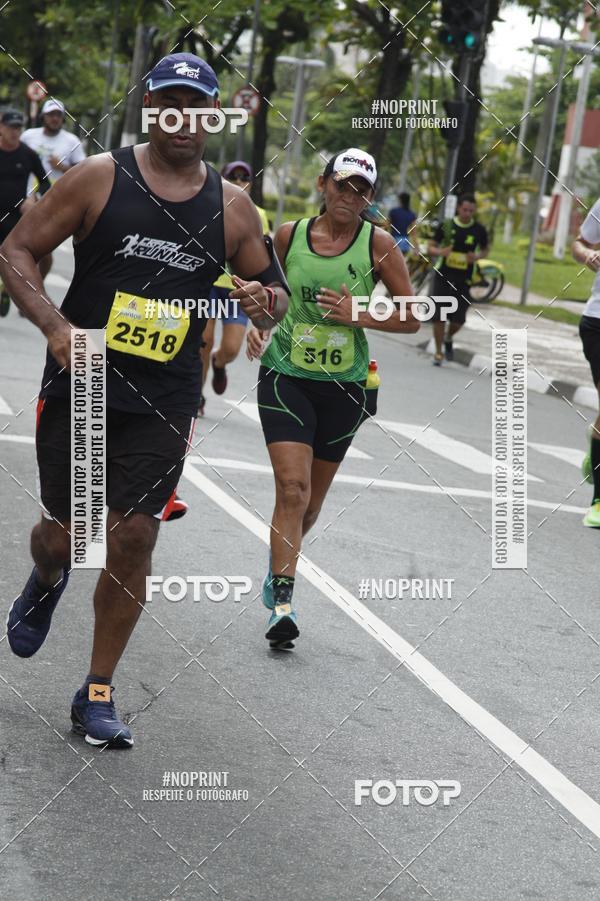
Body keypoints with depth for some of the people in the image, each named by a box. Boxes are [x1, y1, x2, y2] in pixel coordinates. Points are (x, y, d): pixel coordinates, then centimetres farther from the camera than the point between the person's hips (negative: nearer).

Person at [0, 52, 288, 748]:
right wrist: (56, 327, -17)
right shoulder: (99, 178, -3)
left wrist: (263, 301, -10)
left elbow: (272, 289, 15)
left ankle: (97, 695, 9)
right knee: (64, 531, 5)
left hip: (163, 403, 1)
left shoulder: (232, 208, 5)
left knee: (133, 540, -5)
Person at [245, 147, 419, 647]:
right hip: (286, 376, -1)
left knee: (311, 500, 13)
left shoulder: (378, 244, -4)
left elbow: (412, 319, -1)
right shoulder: (289, 235, -1)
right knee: (292, 489, -16)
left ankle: (280, 567, 41)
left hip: (344, 385, 1)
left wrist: (359, 317, -15)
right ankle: (282, 603, -14)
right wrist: (259, 324, -2)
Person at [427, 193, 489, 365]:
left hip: (464, 279, 1)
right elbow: (430, 248, 2)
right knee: (439, 316, -2)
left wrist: (476, 257, -9)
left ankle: (448, 338, 31)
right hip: (443, 275, -1)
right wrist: (440, 252, -21)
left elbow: (484, 250, 14)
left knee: (458, 319, -3)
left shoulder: (479, 230, 0)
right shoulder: (446, 226, -2)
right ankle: (438, 353, 12)